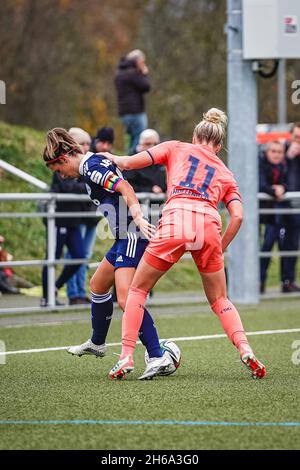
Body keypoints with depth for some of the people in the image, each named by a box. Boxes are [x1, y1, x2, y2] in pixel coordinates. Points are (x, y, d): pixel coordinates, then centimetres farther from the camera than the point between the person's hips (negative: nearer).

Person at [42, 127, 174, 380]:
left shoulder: (90, 167, -12)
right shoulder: (93, 163, 18)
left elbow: (125, 188, -25)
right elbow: (122, 188, 23)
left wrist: (138, 218, -35)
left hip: (133, 236, -11)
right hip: (125, 237, 11)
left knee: (126, 298, -20)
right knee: (98, 285, 26)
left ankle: (158, 358, -26)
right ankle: (97, 343, 45)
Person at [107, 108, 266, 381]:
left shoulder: (177, 148, 22)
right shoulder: (225, 174, 27)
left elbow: (129, 163, 15)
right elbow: (237, 216, 12)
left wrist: (113, 159, 35)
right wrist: (219, 250, 20)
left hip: (176, 219, -2)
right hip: (209, 225, 2)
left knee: (138, 289, 13)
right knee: (219, 300, 18)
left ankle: (126, 357, 2)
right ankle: (245, 350, -3)